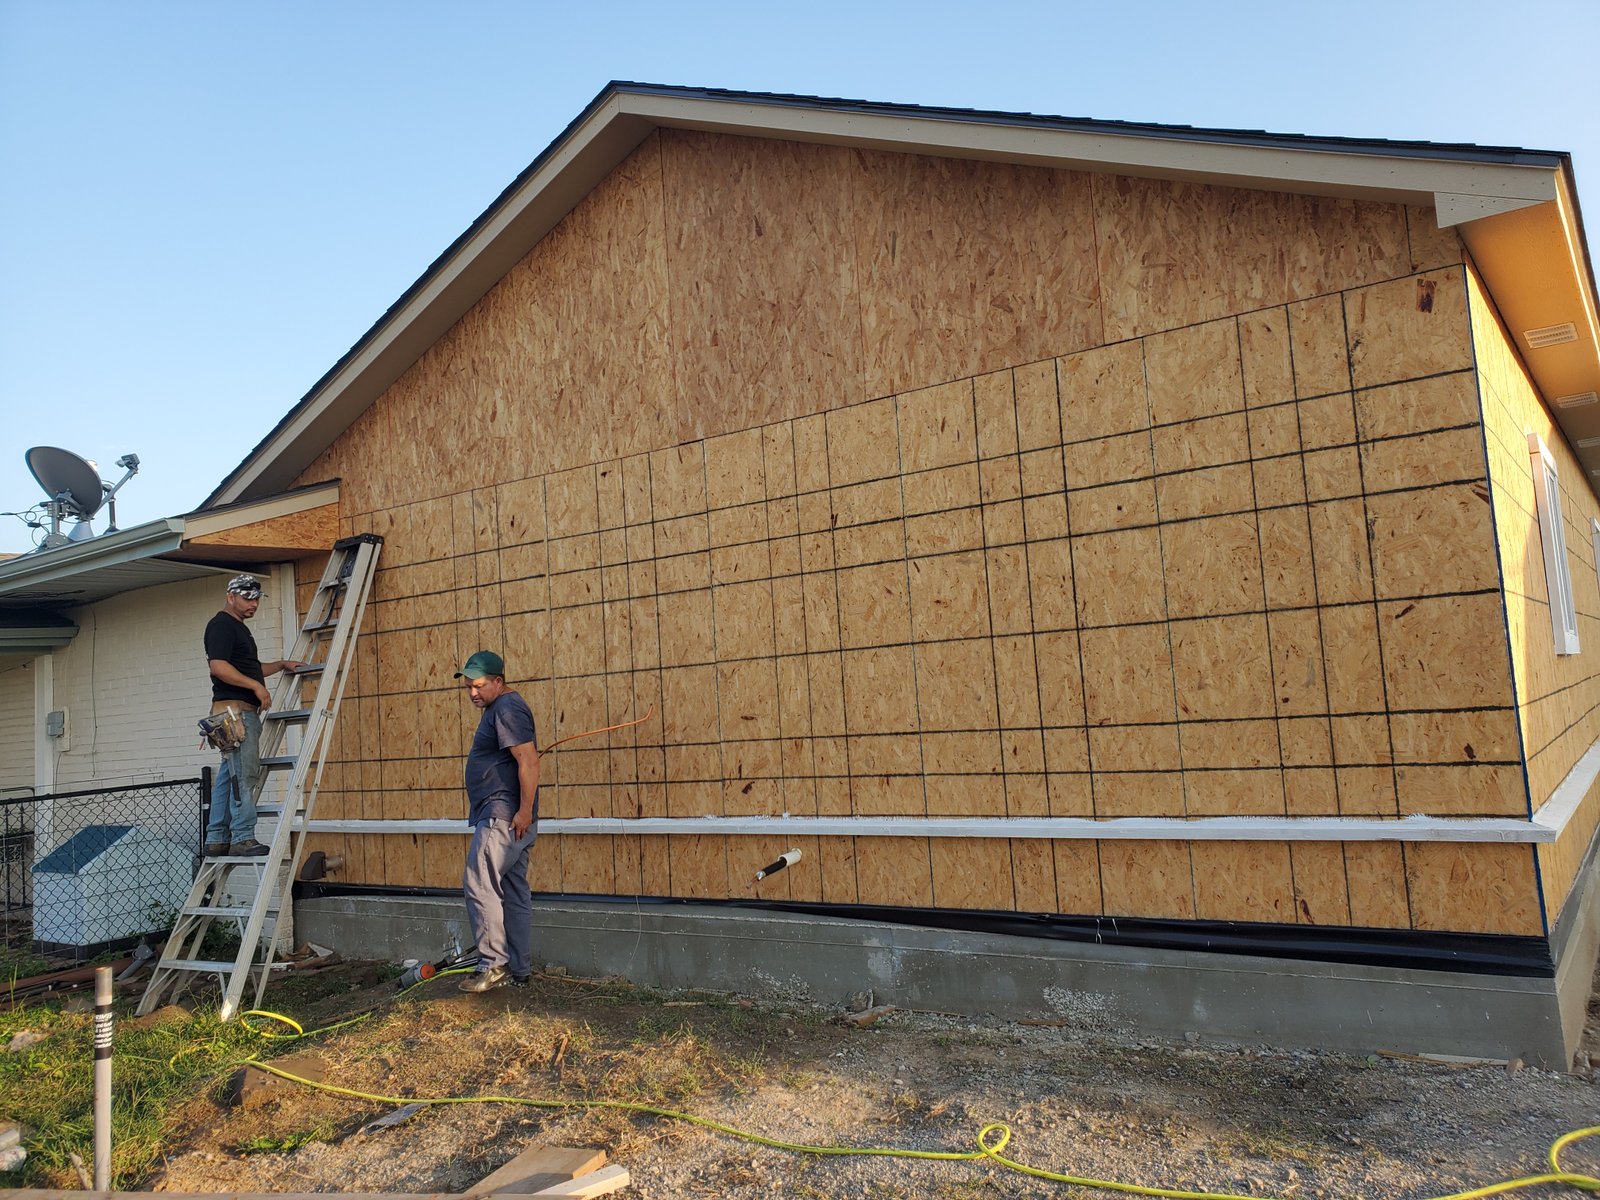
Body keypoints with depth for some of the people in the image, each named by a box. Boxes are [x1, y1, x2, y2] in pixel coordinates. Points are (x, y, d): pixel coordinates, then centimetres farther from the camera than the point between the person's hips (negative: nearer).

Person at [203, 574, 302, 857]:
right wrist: (257, 686, -21)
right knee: (244, 774, -12)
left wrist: (281, 664, 23)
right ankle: (243, 838, -11)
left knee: (229, 775, 10)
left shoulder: (240, 628, 23)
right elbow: (219, 666, -20)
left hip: (246, 711, 10)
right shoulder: (221, 625, -8)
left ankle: (217, 839, 13)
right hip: (233, 709, -10)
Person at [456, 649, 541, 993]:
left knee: (479, 885, -9)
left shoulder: (507, 709, -12)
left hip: (504, 817, -11)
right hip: (506, 819, 11)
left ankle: (493, 964, -5)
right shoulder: (498, 709, 20)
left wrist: (525, 810, -24)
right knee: (514, 893, 11)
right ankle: (519, 971, 15)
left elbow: (529, 760, -22)